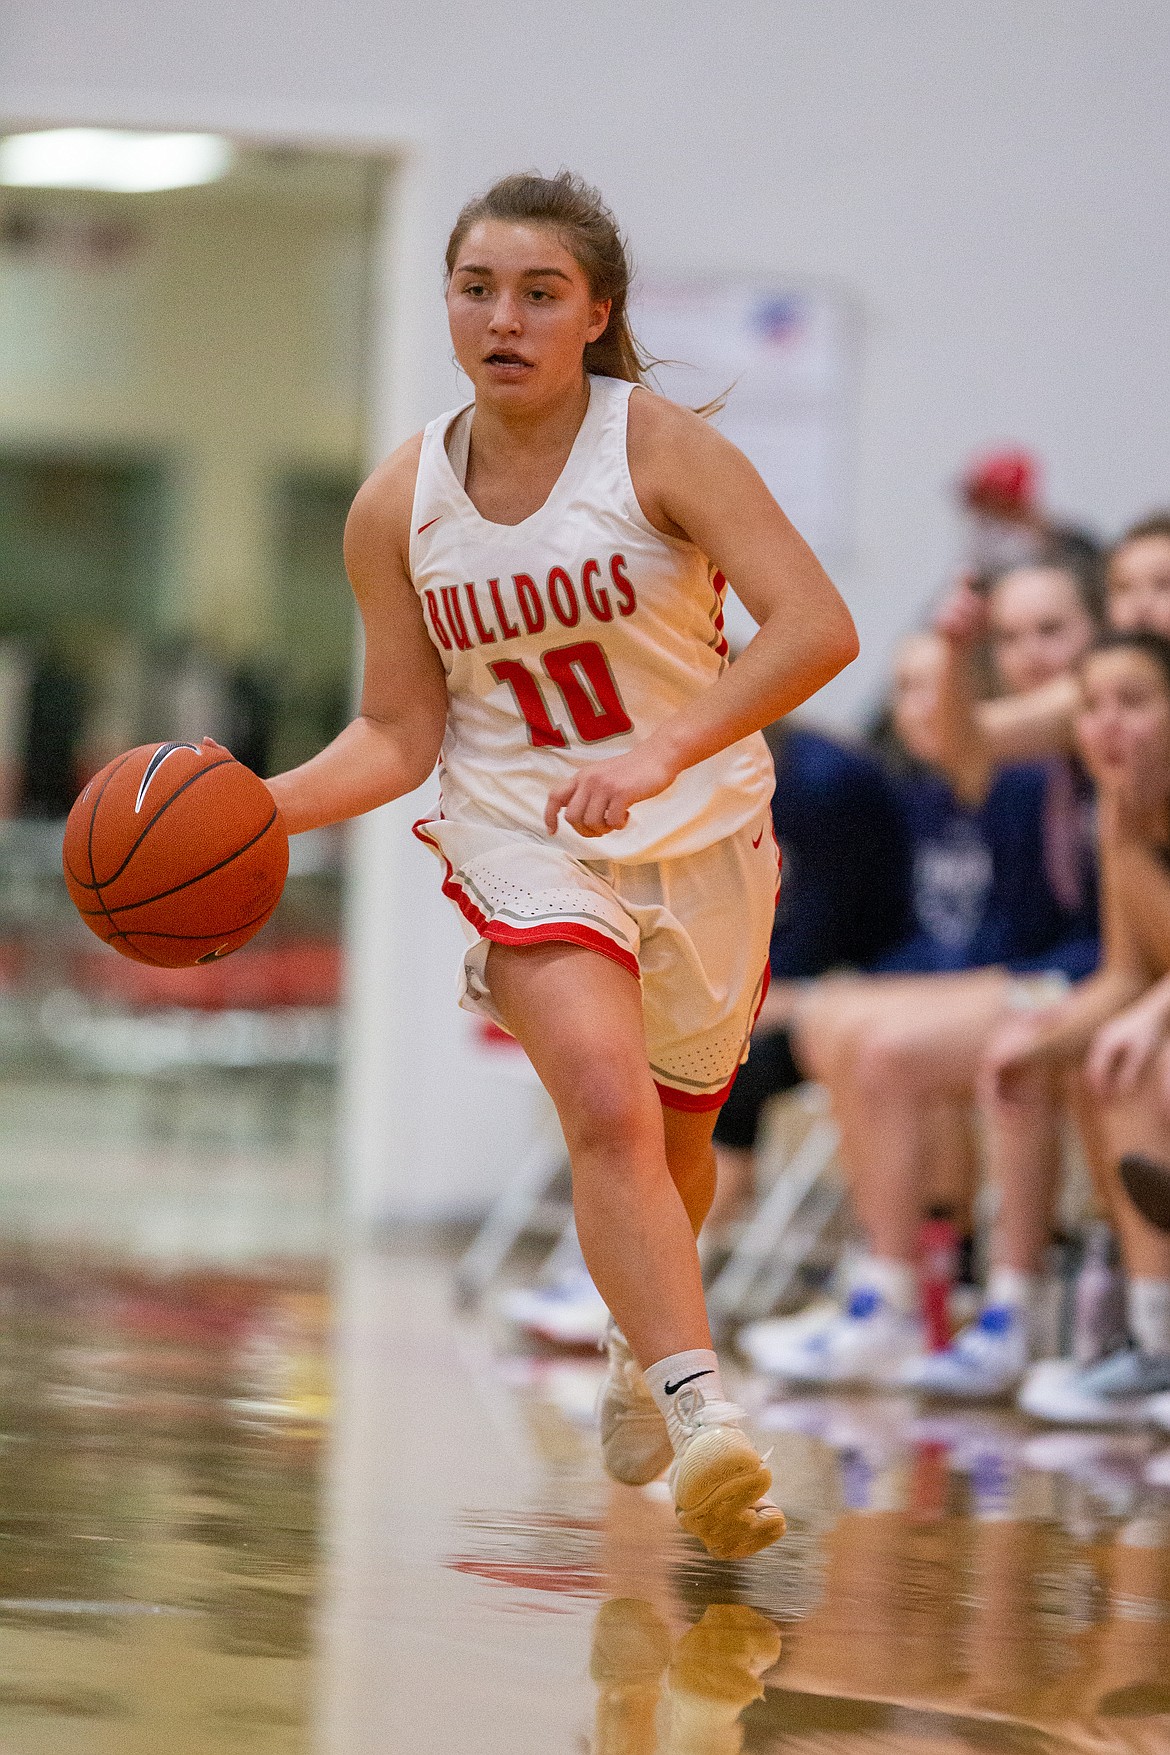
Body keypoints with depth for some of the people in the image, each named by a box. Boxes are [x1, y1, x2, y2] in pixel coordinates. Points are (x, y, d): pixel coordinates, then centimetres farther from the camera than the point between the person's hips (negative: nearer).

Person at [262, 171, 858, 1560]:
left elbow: (817, 627, -24)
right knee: (606, 1104, -25)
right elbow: (398, 733, 3)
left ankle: (641, 1346, 48)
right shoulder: (398, 505, -4)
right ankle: (700, 1414, -32)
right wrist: (258, 806, -15)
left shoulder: (659, 448, -14)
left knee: (672, 1138, 17)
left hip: (701, 833, 0)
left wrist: (662, 751, -36)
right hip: (523, 834, 0)